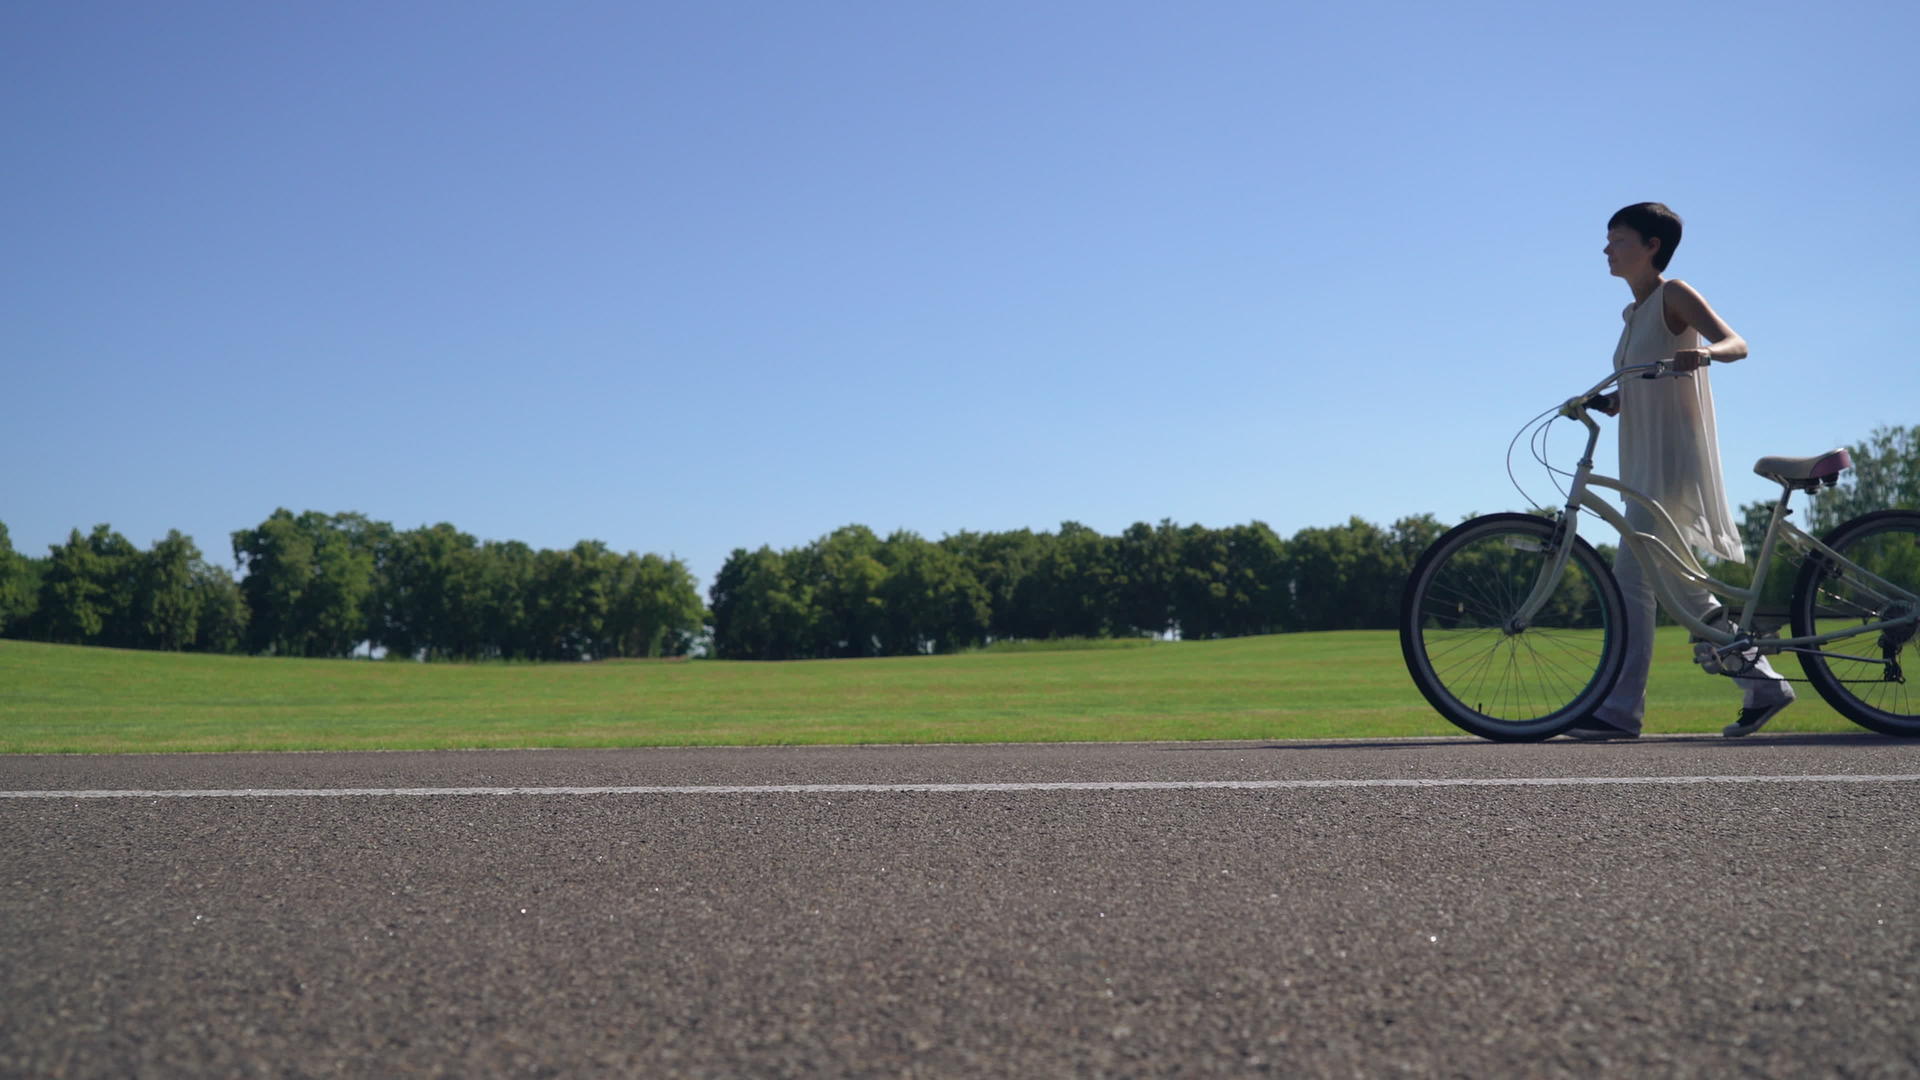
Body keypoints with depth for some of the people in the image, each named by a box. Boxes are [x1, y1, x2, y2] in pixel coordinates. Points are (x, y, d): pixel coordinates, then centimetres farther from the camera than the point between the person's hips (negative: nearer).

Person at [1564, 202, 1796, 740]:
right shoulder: (1635, 312, 19)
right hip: (1645, 461, 9)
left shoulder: (1674, 295, -5)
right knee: (1677, 581, 11)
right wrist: (1602, 402, 6)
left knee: (1631, 575, -14)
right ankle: (1763, 684, 20)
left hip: (1676, 458, -9)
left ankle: (1622, 709, -12)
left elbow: (1736, 343, -18)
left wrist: (1703, 353, -39)